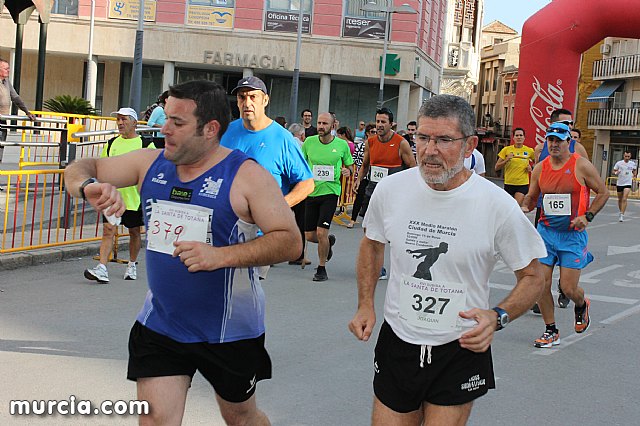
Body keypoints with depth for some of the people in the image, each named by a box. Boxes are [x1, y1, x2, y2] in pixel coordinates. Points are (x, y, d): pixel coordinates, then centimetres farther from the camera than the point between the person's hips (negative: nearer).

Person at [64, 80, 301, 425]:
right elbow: (79, 170, 4)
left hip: (230, 330, -3)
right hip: (159, 325, 3)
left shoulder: (246, 176, -15)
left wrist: (221, 256, -31)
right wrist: (89, 185, -21)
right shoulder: (150, 163, -2)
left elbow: (289, 241, -19)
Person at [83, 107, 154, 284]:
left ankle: (132, 265, 30)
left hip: (135, 197, -2)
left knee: (134, 232, 11)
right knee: (108, 230, -8)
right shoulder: (111, 143, 9)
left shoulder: (145, 144, -3)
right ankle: (102, 269, -14)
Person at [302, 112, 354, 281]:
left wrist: (348, 171, -11)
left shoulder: (342, 144, -2)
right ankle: (329, 241, 41)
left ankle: (322, 269, 6)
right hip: (311, 191, 3)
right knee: (309, 235, 6)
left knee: (321, 232, -13)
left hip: (330, 192, -3)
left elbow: (350, 165, 11)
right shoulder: (309, 142, 1)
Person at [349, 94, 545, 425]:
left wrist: (497, 317, -20)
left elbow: (531, 277, -3)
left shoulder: (498, 206, -15)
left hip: (461, 351, -2)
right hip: (396, 341, 3)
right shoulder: (390, 189, -6)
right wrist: (365, 305, 4)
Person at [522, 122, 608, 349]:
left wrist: (587, 216, -12)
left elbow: (603, 192, 0)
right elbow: (531, 197, 15)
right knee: (541, 283, -3)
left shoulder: (582, 166, -8)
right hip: (546, 231, 4)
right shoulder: (540, 168, 3)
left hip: (573, 234, -3)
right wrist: (524, 207, -7)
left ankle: (582, 305, 34)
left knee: (569, 288, -4)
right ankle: (551, 331, 14)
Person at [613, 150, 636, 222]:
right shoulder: (619, 163, -4)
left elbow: (635, 170, 21)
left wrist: (634, 175, 6)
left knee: (624, 199, -15)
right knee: (620, 199, 12)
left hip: (628, 184, -1)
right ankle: (621, 212, 32)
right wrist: (616, 173, -18)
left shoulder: (633, 164, 1)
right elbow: (614, 171, 3)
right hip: (619, 183, 1)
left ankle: (622, 215, -16)